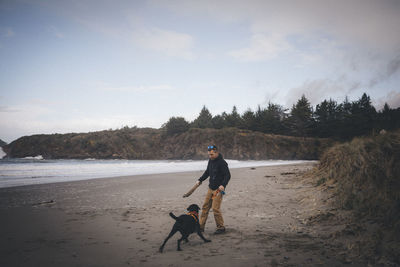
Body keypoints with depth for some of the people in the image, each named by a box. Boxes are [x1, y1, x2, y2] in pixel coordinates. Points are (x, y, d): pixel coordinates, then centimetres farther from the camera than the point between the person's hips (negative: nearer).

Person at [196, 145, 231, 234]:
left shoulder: (222, 162, -16)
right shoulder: (211, 161, 10)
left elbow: (228, 175, -18)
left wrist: (223, 185, -30)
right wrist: (200, 180, 16)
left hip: (218, 189, -8)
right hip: (210, 188, 8)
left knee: (215, 208, -10)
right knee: (205, 206, 9)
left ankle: (221, 228, 5)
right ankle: (201, 226, 18)